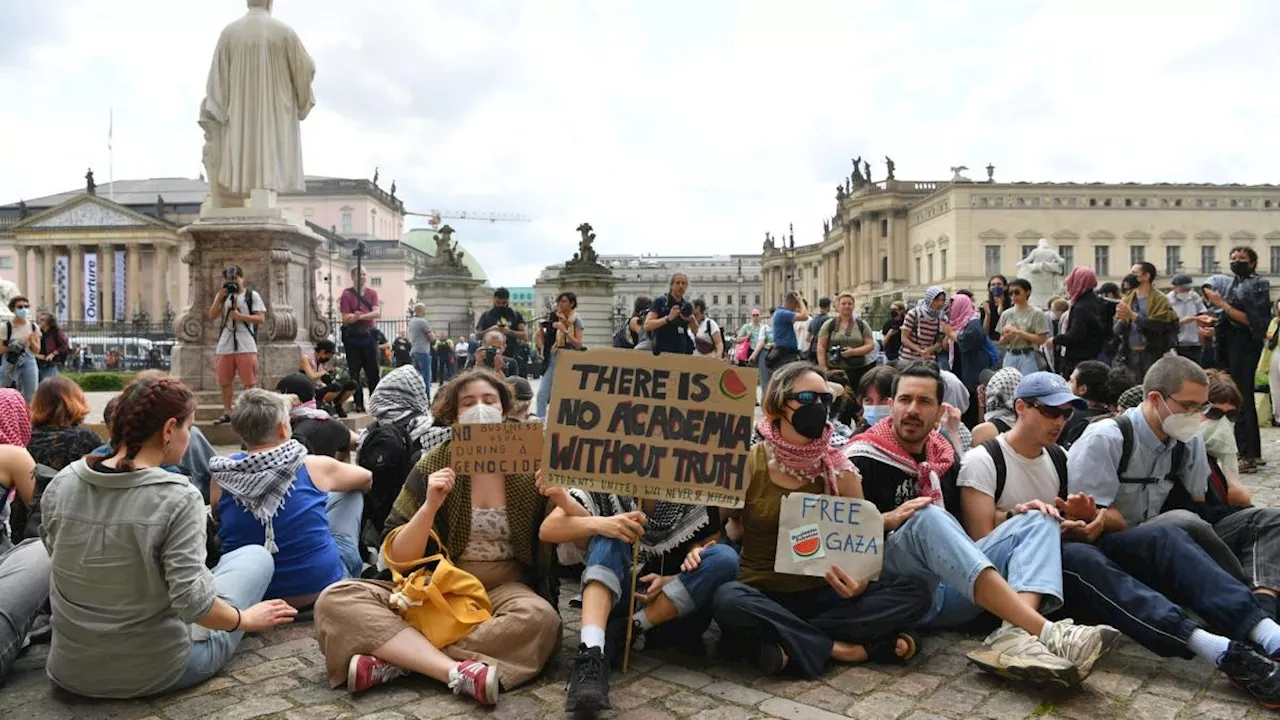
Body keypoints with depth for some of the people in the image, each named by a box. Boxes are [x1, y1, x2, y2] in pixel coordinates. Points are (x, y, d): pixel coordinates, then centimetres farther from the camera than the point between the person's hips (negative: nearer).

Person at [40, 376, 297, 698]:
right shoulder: (177, 498, -23)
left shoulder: (59, 485, -7)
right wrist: (246, 619, -6)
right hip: (155, 673, -5)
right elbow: (192, 602, -26)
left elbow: (62, 560, 8)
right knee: (256, 555, 14)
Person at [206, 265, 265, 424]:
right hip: (225, 345, 4)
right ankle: (226, 413, 15)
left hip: (246, 346, -4)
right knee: (224, 381, 7)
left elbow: (261, 319, -4)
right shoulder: (222, 295, 15)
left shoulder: (252, 295, 3)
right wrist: (219, 298, -3)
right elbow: (212, 317, 7)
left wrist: (241, 316, -14)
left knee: (250, 382, -3)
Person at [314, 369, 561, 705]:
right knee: (335, 600, -22)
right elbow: (398, 557, -4)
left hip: (503, 588, -1)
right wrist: (430, 506, -20)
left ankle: (395, 660, -27)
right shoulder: (434, 466, -1)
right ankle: (457, 671, -36)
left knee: (540, 617, -36)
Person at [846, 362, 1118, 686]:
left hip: (953, 590, 7)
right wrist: (889, 520, -22)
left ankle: (1015, 635, -34)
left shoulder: (944, 455, 19)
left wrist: (1015, 515, 6)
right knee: (928, 516, -33)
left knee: (1039, 519, -3)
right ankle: (1046, 632, -41)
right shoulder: (863, 458, 0)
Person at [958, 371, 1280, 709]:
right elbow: (982, 541, -10)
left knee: (1162, 537, -16)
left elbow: (1072, 522, 14)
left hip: (1070, 553, 7)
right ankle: (1220, 650, -50)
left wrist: (1088, 519, -7)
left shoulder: (1058, 457, 16)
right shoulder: (982, 461, -6)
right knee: (1080, 558, -38)